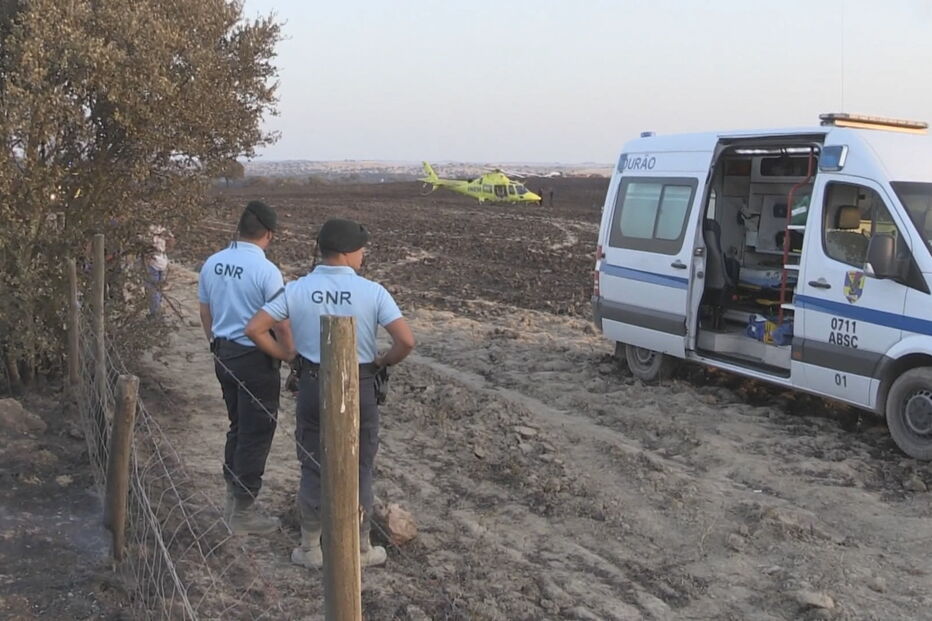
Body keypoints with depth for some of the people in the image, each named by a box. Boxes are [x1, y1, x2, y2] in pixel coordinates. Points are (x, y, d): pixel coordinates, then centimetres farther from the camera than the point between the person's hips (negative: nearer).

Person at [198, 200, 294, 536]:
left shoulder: (212, 264, 3)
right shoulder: (266, 271, -19)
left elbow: (205, 312, 14)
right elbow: (281, 325, -19)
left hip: (223, 354, 7)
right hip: (256, 359, -7)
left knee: (238, 427, 21)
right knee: (256, 433, 4)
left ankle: (233, 499, 32)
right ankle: (243, 512, 11)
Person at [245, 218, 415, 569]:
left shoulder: (298, 290, -6)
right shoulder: (372, 292, -14)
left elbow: (254, 329, -6)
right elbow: (406, 341, -20)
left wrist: (287, 356, 5)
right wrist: (383, 362, -1)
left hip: (312, 386, 2)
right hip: (358, 388, -2)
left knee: (313, 468, 15)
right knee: (358, 471, 13)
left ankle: (310, 549, 26)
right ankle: (361, 549, 25)